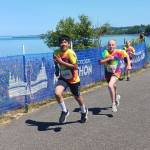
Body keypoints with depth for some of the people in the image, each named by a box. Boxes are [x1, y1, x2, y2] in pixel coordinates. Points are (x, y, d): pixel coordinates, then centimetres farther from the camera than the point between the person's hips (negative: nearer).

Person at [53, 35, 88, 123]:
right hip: (63, 78, 4)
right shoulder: (57, 52, -5)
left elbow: (75, 66, -29)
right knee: (57, 93, -23)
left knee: (77, 97, 16)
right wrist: (56, 61, -4)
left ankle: (84, 111, 48)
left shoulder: (70, 53, -23)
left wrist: (61, 62, -31)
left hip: (73, 79, -3)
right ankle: (64, 111, 2)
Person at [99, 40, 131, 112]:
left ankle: (113, 104, -13)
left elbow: (126, 55, 3)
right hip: (108, 72, 4)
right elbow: (100, 62, -22)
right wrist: (108, 59, -32)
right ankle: (116, 97, 57)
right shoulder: (105, 52, -13)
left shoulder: (118, 52, -15)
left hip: (116, 72, -3)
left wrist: (128, 64, -3)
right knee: (113, 86, 24)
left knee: (110, 85, -26)